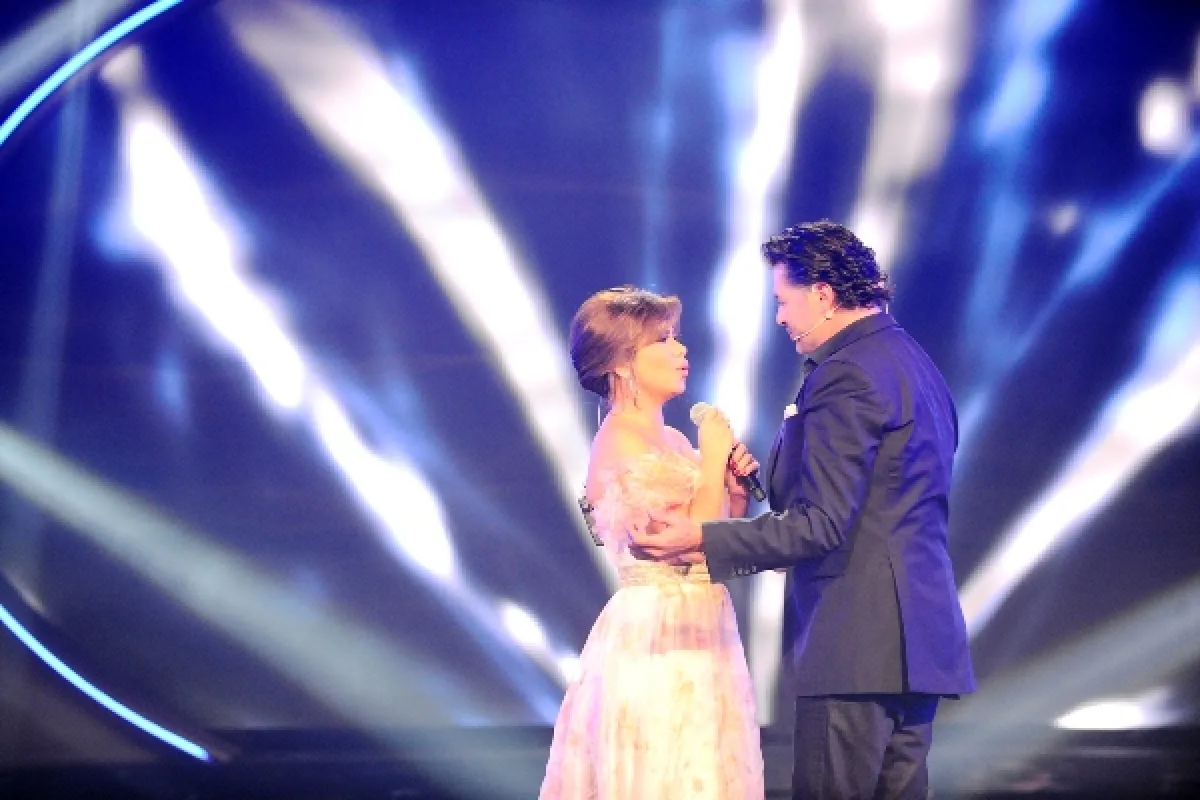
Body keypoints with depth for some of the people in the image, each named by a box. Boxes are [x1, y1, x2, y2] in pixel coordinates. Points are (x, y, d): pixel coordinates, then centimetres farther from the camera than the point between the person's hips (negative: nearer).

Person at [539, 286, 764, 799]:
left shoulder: (672, 439, 13)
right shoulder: (620, 440, -13)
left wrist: (735, 486, 1)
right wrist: (713, 457, -12)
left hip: (695, 634, 9)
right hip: (658, 637, -9)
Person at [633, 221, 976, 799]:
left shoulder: (845, 376, -13)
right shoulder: (914, 362, 17)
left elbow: (823, 525, -18)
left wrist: (701, 539, -18)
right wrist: (770, 479, 19)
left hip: (854, 640, -10)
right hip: (921, 631, 10)